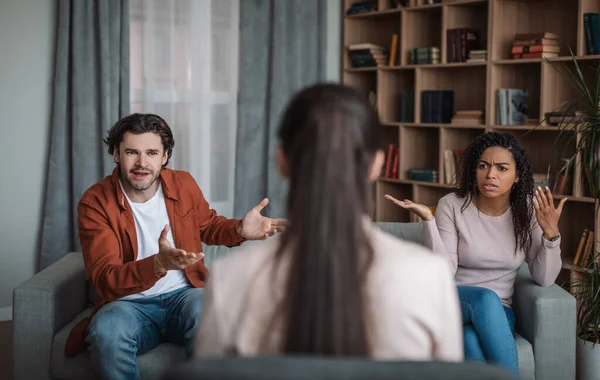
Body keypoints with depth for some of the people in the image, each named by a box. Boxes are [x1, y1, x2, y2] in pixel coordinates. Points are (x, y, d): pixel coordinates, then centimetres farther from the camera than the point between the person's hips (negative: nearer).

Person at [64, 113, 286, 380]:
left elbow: (209, 226, 22)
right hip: (130, 303, -2)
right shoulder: (95, 202, -10)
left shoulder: (183, 184, 1)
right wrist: (159, 264, -37)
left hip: (185, 294, 2)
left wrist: (241, 230, -2)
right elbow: (104, 280, -18)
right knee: (106, 331, -37)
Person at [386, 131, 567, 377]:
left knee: (472, 341, -36)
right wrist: (428, 219, -24)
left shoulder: (528, 210, -2)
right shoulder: (452, 205, -8)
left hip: (498, 312, 1)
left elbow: (544, 279, -5)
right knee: (485, 298, -36)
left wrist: (551, 233, -20)